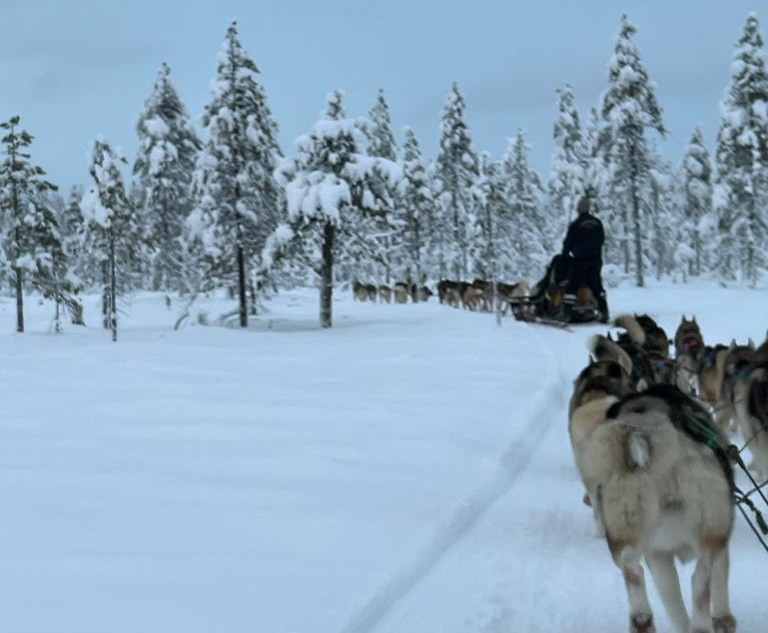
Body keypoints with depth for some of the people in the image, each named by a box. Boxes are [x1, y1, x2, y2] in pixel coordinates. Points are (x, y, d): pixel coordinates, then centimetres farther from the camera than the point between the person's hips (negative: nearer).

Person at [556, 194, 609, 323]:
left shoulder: (575, 225, -10)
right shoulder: (597, 222, 3)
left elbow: (568, 242, -3)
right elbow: (602, 239, 11)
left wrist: (565, 254, 14)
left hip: (580, 259, -4)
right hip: (596, 258, 4)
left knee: (572, 285, -1)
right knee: (596, 286, 10)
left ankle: (566, 312, -5)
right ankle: (603, 312, 5)